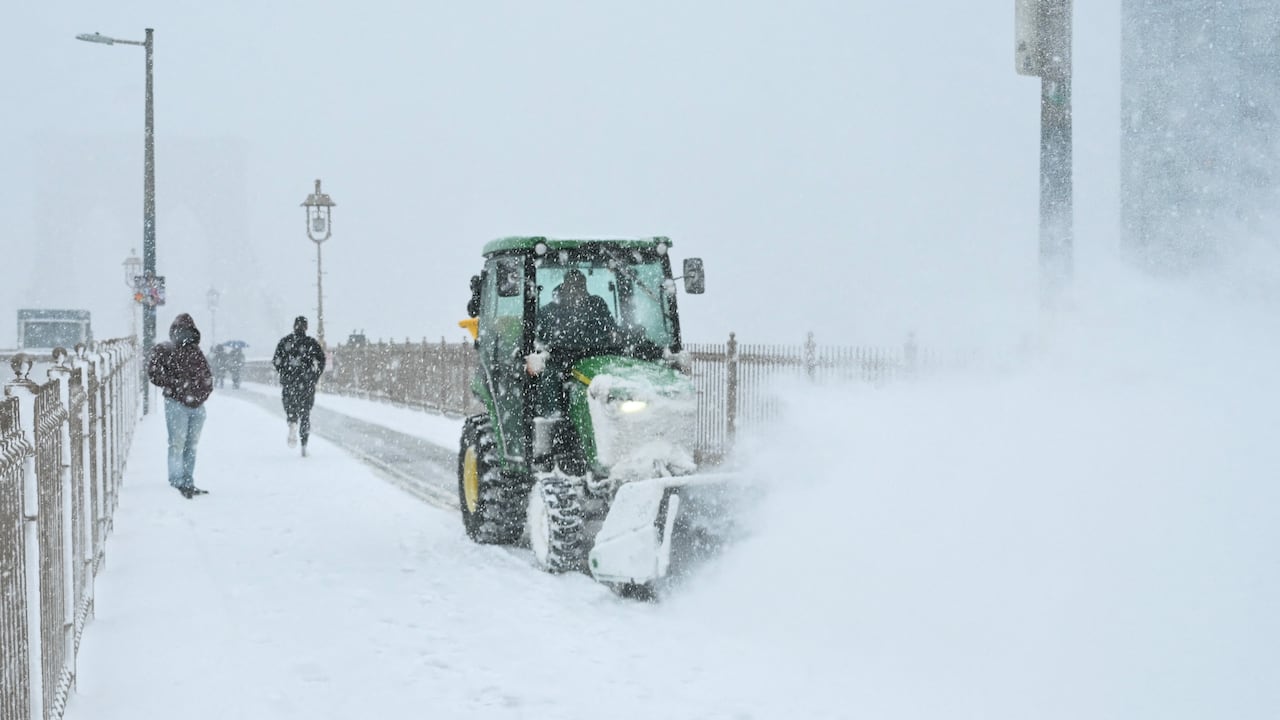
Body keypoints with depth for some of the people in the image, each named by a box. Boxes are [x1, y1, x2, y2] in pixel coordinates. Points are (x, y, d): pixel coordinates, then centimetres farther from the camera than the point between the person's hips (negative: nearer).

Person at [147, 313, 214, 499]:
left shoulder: (195, 352, 16)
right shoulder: (163, 351, 1)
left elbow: (207, 376, 21)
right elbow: (154, 374, -8)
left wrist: (203, 392, 3)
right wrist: (177, 383, -15)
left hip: (197, 406, 5)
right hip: (176, 405, -5)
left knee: (191, 445, 10)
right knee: (177, 444, -9)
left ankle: (188, 483, 17)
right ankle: (177, 483, -9)